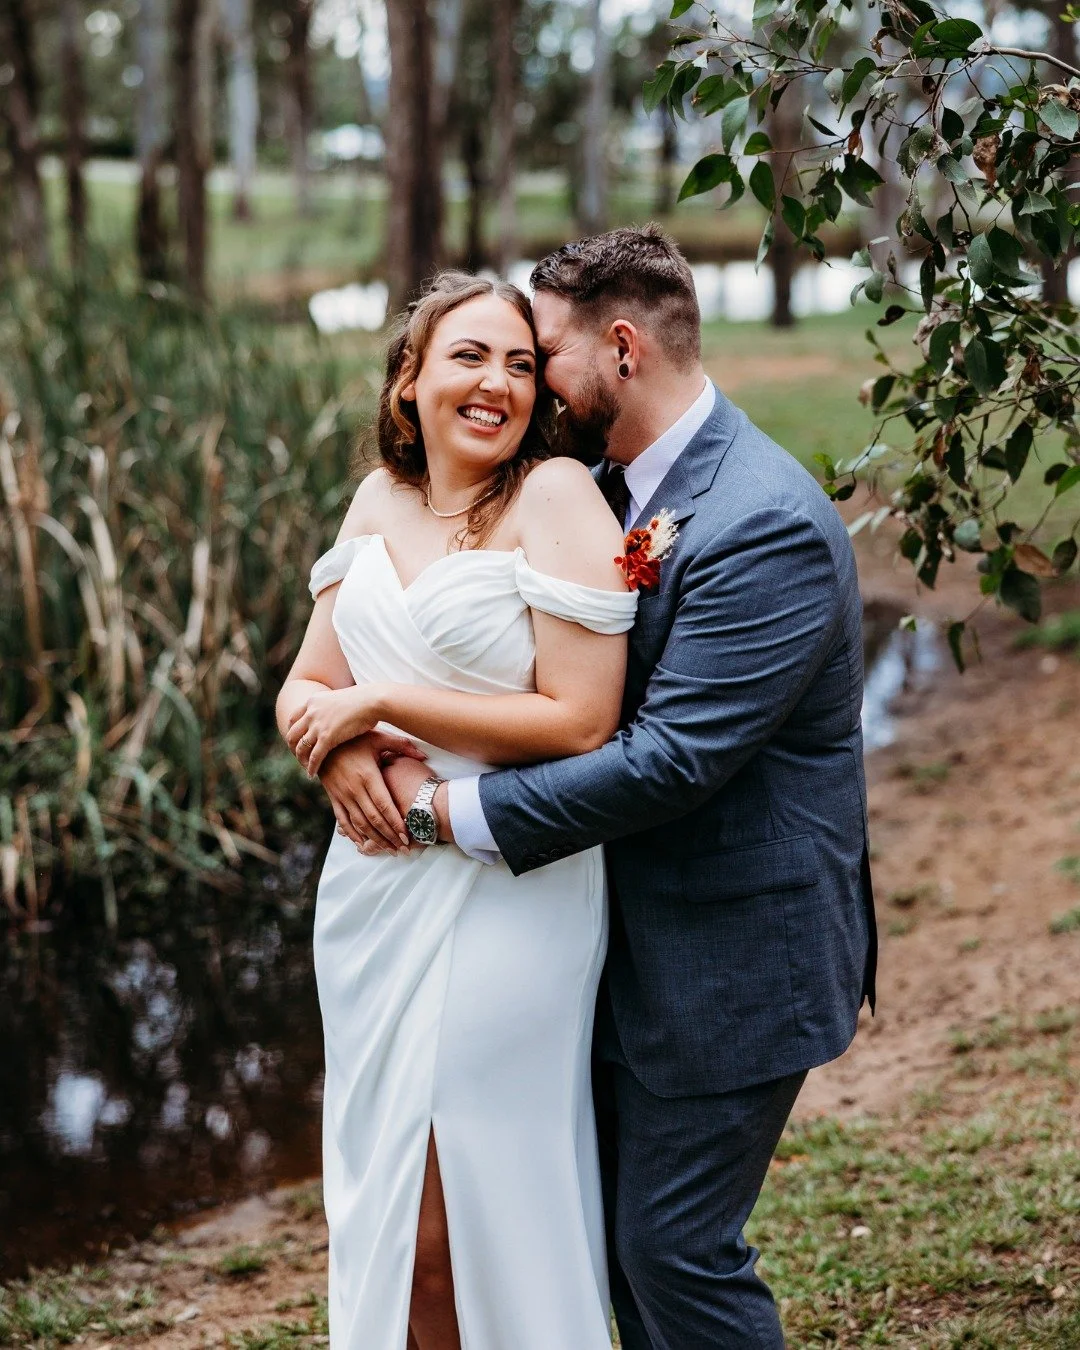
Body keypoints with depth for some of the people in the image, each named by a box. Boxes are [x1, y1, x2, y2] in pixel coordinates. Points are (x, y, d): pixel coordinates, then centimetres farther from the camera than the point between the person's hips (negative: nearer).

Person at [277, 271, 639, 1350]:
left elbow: (582, 723, -17)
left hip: (505, 899, -6)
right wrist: (343, 757, -13)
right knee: (382, 1202, 17)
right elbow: (307, 689, 10)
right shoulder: (382, 498, 9)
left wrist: (378, 704, -14)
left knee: (474, 1222, 2)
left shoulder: (556, 497, -11)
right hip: (373, 886, 7)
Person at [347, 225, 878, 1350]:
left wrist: (447, 808, -22)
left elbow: (669, 759, -28)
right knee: (621, 1229, 18)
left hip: (731, 954, -9)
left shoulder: (767, 527, -23)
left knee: (674, 1250, 0)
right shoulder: (610, 488, 6)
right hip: (637, 942, 9)